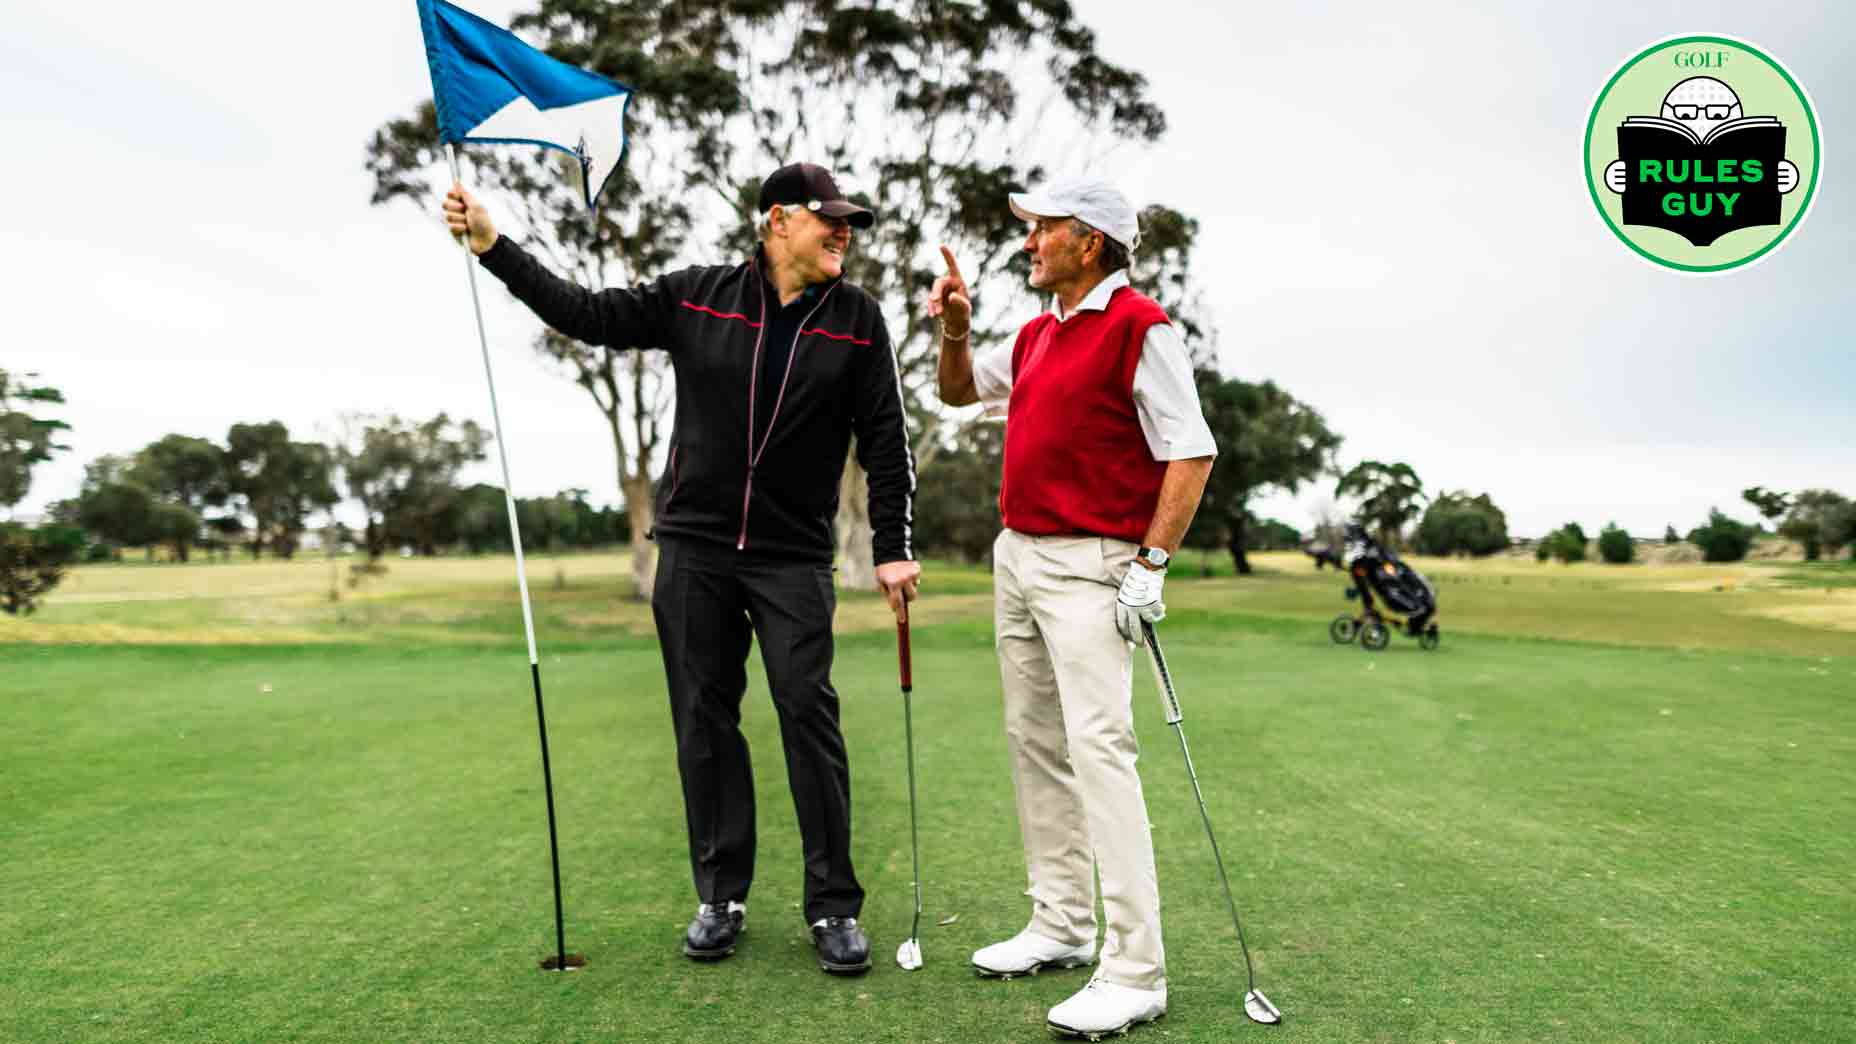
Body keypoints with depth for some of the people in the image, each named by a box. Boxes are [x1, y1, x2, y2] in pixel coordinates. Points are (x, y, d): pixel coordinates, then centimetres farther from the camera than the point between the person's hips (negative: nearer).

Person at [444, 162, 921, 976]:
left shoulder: (857, 319, 1)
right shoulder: (696, 298, 2)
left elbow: (884, 440, 1)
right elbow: (586, 314, 7)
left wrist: (893, 548, -3)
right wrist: (493, 245, 1)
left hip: (794, 556, -1)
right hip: (694, 548, 2)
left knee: (809, 713, -6)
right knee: (704, 719, 7)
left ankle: (835, 907, 8)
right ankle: (721, 897, 21)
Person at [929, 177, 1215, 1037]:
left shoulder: (1139, 327, -10)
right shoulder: (1036, 334, 16)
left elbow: (1191, 453, -14)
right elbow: (959, 391, 30)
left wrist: (1151, 564, -18)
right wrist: (955, 328, 11)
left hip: (1090, 568, -9)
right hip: (1016, 556, 9)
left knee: (1098, 747, -13)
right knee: (1034, 742, 11)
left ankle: (1135, 970, -5)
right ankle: (1061, 925, 23)